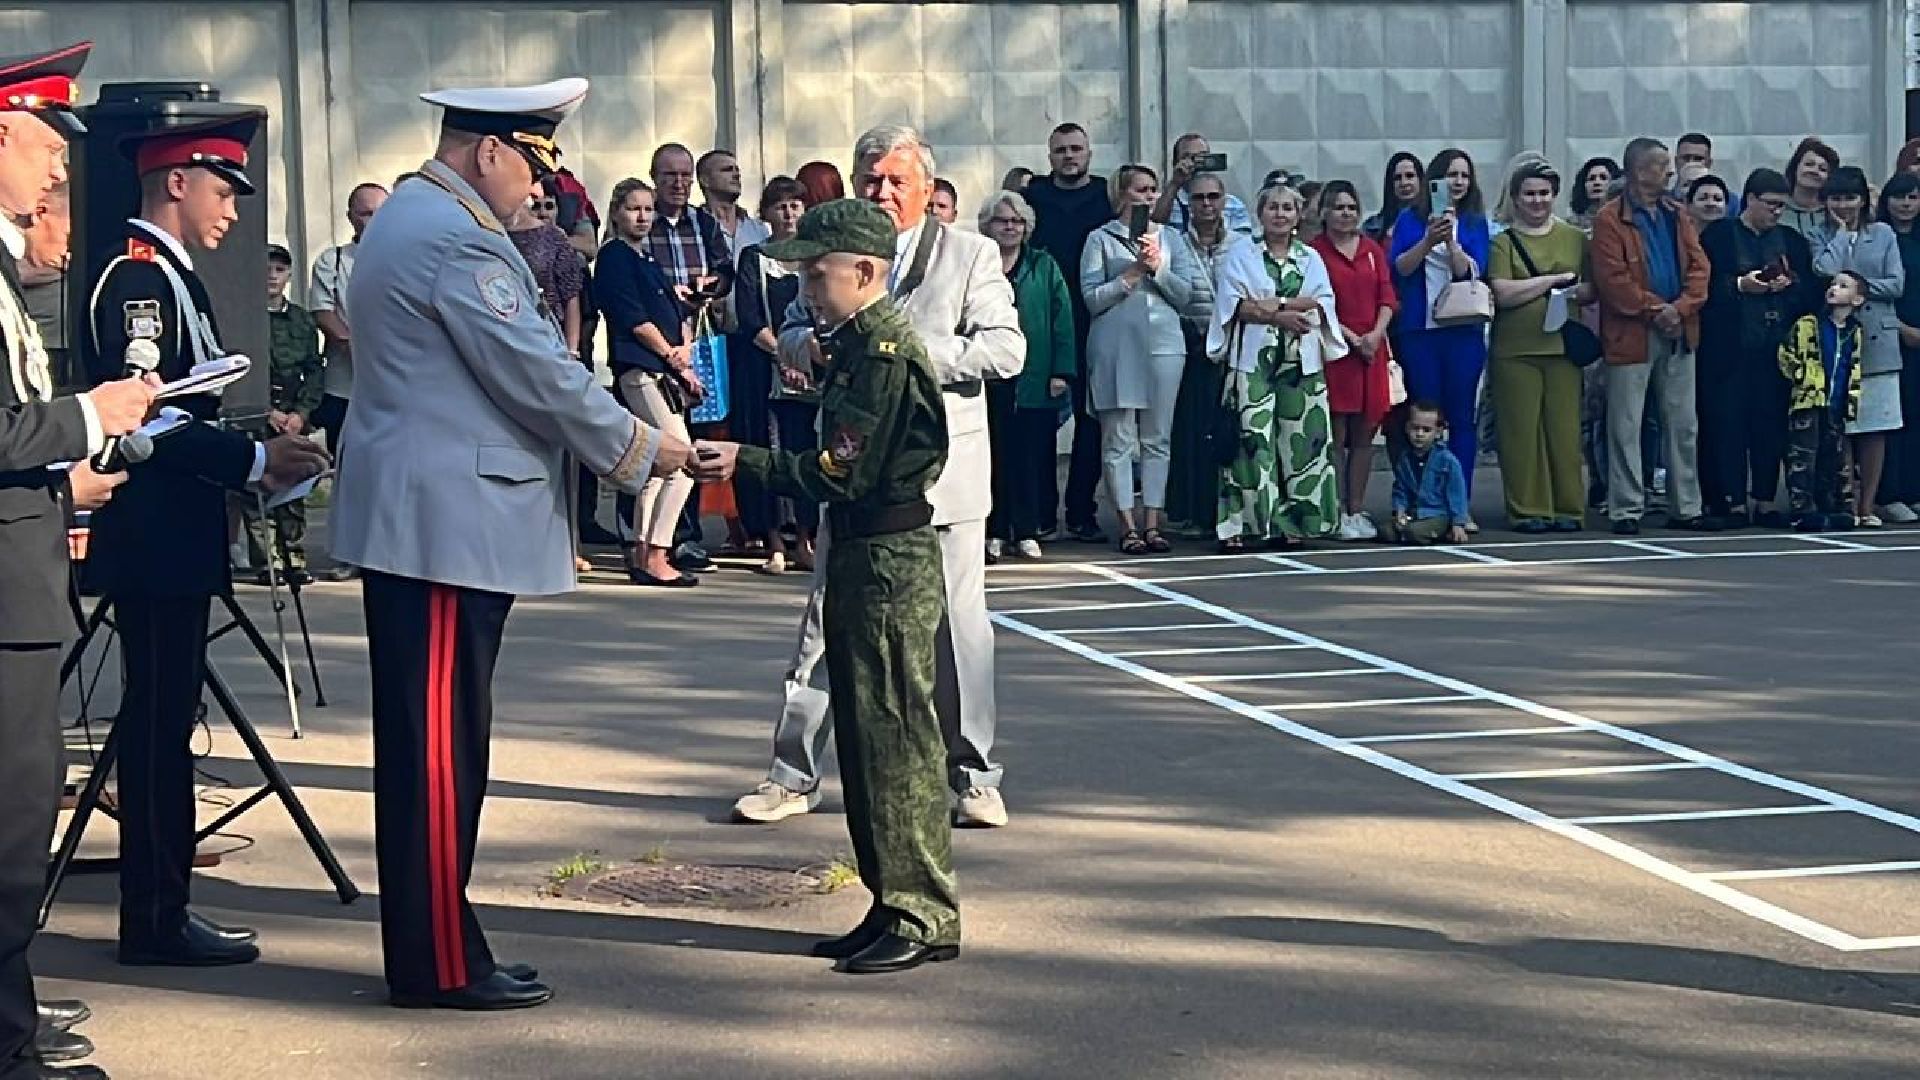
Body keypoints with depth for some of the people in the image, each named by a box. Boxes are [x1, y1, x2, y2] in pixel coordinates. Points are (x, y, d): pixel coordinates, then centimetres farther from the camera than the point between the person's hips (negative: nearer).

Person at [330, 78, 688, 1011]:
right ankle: (441, 964, 0)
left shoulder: (409, 219, 18)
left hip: (418, 519, 11)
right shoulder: (456, 238, -16)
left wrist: (621, 444, 18)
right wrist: (641, 450, -4)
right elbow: (538, 375, -17)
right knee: (439, 748, -5)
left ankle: (432, 945, 18)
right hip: (447, 525, -11)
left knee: (429, 746, 13)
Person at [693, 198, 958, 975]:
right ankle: (894, 908, 20)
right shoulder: (860, 346, 14)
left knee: (895, 735, -6)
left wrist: (745, 463, -19)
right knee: (866, 735, 13)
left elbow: (844, 474, -21)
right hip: (861, 554, 10)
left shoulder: (886, 352, -17)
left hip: (889, 560, -10)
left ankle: (923, 917, 0)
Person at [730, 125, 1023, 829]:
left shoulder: (971, 255, 2)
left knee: (957, 625, 3)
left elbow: (1007, 349, -8)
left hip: (943, 466, -2)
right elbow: (789, 337, 18)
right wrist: (813, 344, -7)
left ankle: (973, 777, 14)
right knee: (826, 620, 4)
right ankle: (793, 776, 10)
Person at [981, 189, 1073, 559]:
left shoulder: (1044, 267, 9)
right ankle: (995, 531, 9)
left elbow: (1062, 319, 4)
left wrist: (1061, 372, -4)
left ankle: (1027, 532, 7)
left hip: (1034, 380, 0)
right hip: (988, 380, 0)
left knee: (1032, 456, 0)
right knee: (994, 456, 2)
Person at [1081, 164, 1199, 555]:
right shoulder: (1101, 239, 4)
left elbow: (1185, 295, 7)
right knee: (1119, 440, -4)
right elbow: (1092, 298, -4)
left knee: (1158, 438, 4)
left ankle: (1152, 523, 7)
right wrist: (1133, 273, -9)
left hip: (1164, 343, 3)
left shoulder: (1171, 238, 14)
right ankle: (1128, 526, 0)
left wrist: (1158, 269, -7)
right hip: (1115, 345, -3)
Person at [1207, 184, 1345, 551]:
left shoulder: (1311, 258, 16)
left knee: (1300, 440, 0)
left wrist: (1276, 305, -12)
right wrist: (1280, 317, -15)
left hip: (1302, 361, 3)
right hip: (1252, 359, -3)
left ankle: (1292, 522, 6)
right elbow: (1233, 301, -5)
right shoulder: (1241, 253, 7)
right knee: (1252, 439, -10)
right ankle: (1239, 524, -10)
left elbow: (1324, 302, 2)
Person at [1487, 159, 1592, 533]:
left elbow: (1594, 289, 16)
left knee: (1565, 429, -1)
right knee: (1522, 431, -3)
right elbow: (1503, 293, -8)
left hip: (1563, 346, 2)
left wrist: (1578, 292, -7)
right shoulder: (1503, 242, 5)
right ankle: (1527, 509, 2)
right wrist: (1555, 279, -7)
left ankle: (1568, 508, 6)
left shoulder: (1574, 238, 14)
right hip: (1515, 350, -2)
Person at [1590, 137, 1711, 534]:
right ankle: (1626, 511, 4)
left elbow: (1698, 265, 6)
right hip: (1632, 335, -6)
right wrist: (1654, 310, -17)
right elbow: (1612, 278, -15)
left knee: (1684, 425, 10)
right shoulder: (1611, 219, -8)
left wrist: (1682, 308, -10)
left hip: (1679, 334, 6)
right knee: (1625, 427, -1)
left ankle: (1686, 508, 17)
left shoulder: (1677, 214, 12)